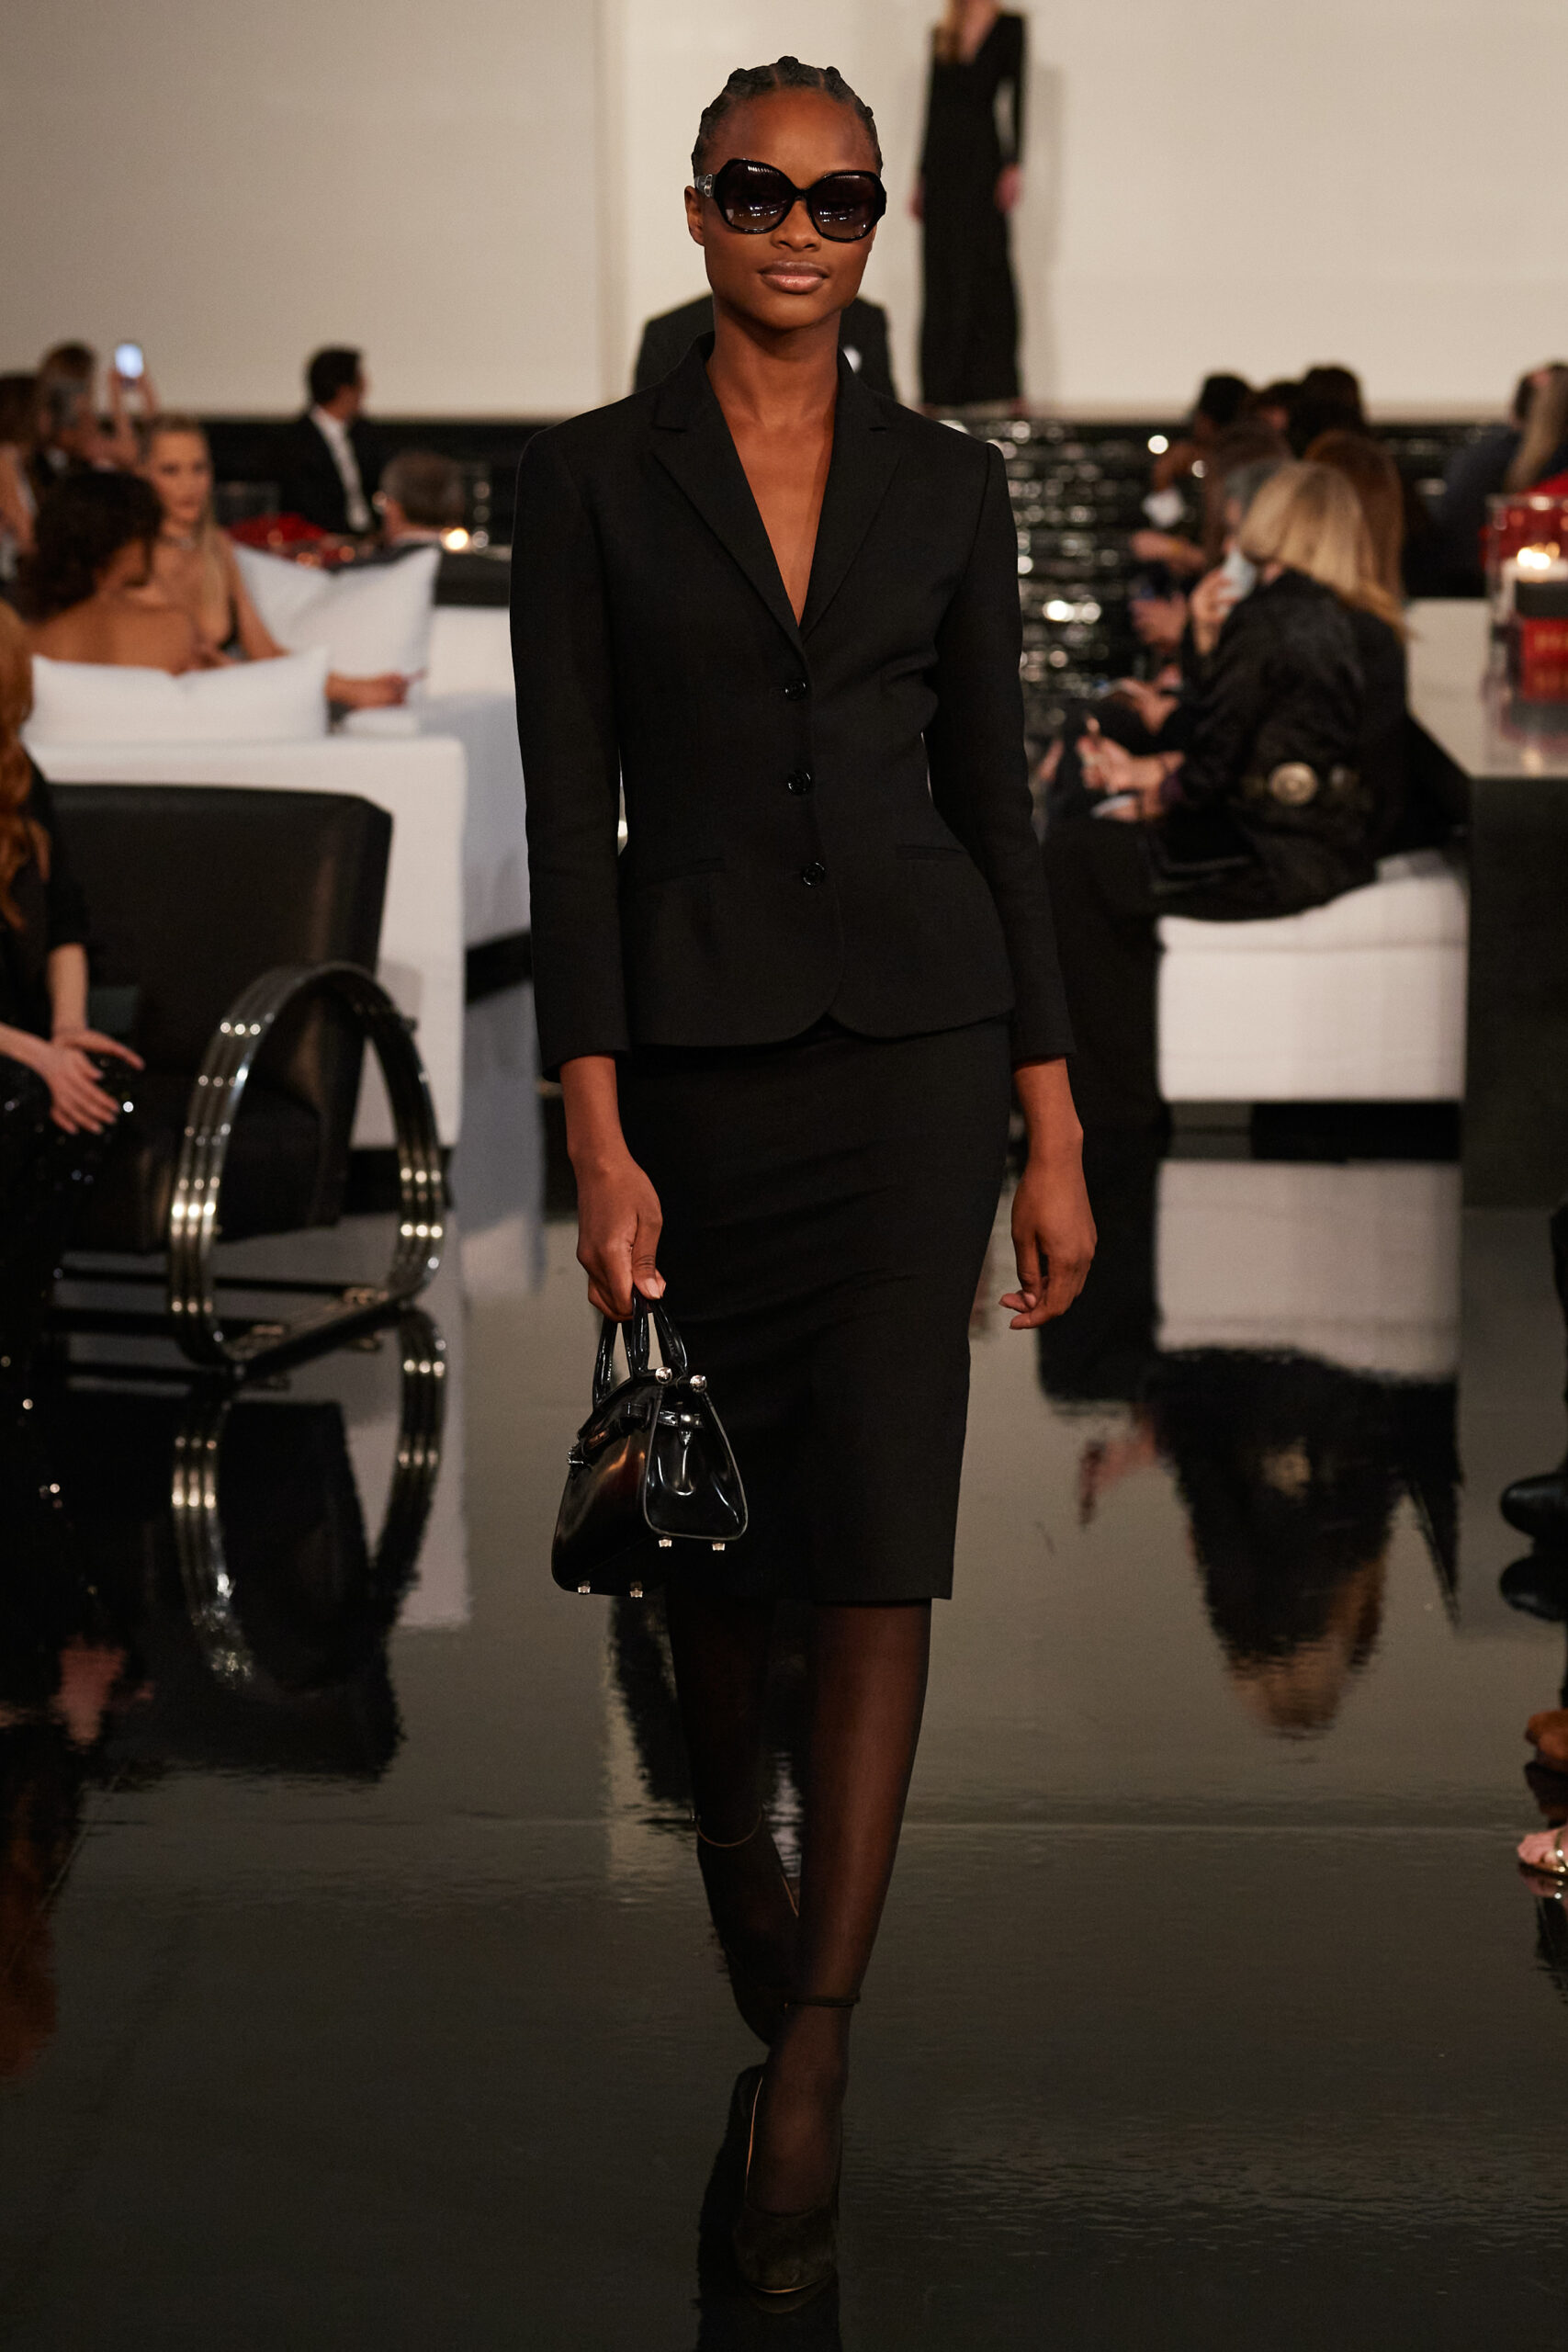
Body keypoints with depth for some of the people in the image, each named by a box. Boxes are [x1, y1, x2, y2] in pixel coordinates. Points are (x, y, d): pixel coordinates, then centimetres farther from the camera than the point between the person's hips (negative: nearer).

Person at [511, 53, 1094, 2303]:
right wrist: (597, 1140, -11)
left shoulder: (948, 484, 6)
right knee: (715, 1519, 13)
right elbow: (567, 816, -4)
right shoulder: (592, 475, 1)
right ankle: (731, 1839, 42)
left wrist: (1054, 1132, 3)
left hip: (913, 1038, 0)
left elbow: (998, 803, 7)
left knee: (881, 1542, -7)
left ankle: (810, 2057, -4)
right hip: (690, 1039, 0)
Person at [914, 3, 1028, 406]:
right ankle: (942, 387, 6)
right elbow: (933, 104, 17)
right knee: (942, 271, 4)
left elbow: (1015, 97, -5)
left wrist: (1014, 165, -13)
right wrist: (922, 179, 15)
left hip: (981, 150, -5)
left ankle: (995, 384, -5)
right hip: (941, 155, 5)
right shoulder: (941, 33, 15)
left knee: (987, 265, -7)